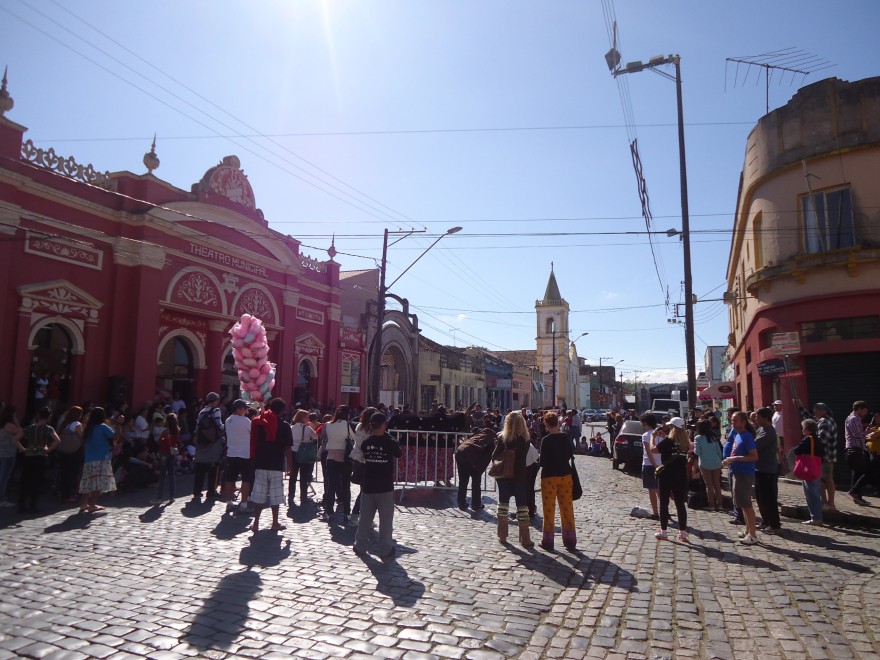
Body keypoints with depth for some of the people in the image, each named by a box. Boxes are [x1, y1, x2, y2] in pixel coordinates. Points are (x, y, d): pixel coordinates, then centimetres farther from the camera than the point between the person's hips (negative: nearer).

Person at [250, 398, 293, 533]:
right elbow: (288, 448, -7)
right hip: (276, 465, -3)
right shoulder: (284, 426, -7)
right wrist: (290, 464, 2)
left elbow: (253, 442, 6)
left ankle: (256, 523, 6)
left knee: (259, 494, 7)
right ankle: (275, 523, 12)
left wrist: (254, 459, 16)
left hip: (260, 464, 3)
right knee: (275, 494, 5)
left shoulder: (258, 422, 3)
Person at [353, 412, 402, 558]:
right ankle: (385, 549, 10)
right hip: (385, 487, -4)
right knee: (386, 519, 6)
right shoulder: (389, 442, -13)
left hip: (368, 486, 4)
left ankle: (360, 546, 21)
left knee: (365, 518, 14)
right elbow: (399, 454, 4)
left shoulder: (365, 443, -2)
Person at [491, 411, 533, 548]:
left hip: (504, 475, 0)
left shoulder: (502, 438, -10)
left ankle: (502, 535, 18)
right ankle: (525, 538, 3)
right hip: (520, 475, 0)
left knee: (503, 503, 13)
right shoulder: (525, 439, -5)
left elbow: (495, 457, -10)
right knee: (522, 504, 4)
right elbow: (524, 456, 2)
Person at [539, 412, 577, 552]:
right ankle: (570, 542, 14)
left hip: (549, 476, -4)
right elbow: (570, 456, 9)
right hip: (565, 475, 4)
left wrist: (541, 464, 7)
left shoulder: (546, 440, -15)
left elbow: (543, 461, -14)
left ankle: (548, 541, 13)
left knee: (549, 510, 6)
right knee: (567, 509, 10)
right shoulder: (566, 438, 0)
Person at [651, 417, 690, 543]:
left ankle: (663, 532, 9)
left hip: (666, 476, -4)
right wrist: (664, 437, 19)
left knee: (664, 504, 5)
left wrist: (653, 437, 4)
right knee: (680, 504, 8)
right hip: (681, 477, 4)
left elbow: (653, 449, -10)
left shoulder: (668, 441, -15)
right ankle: (683, 533, 10)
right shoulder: (685, 443, 3)